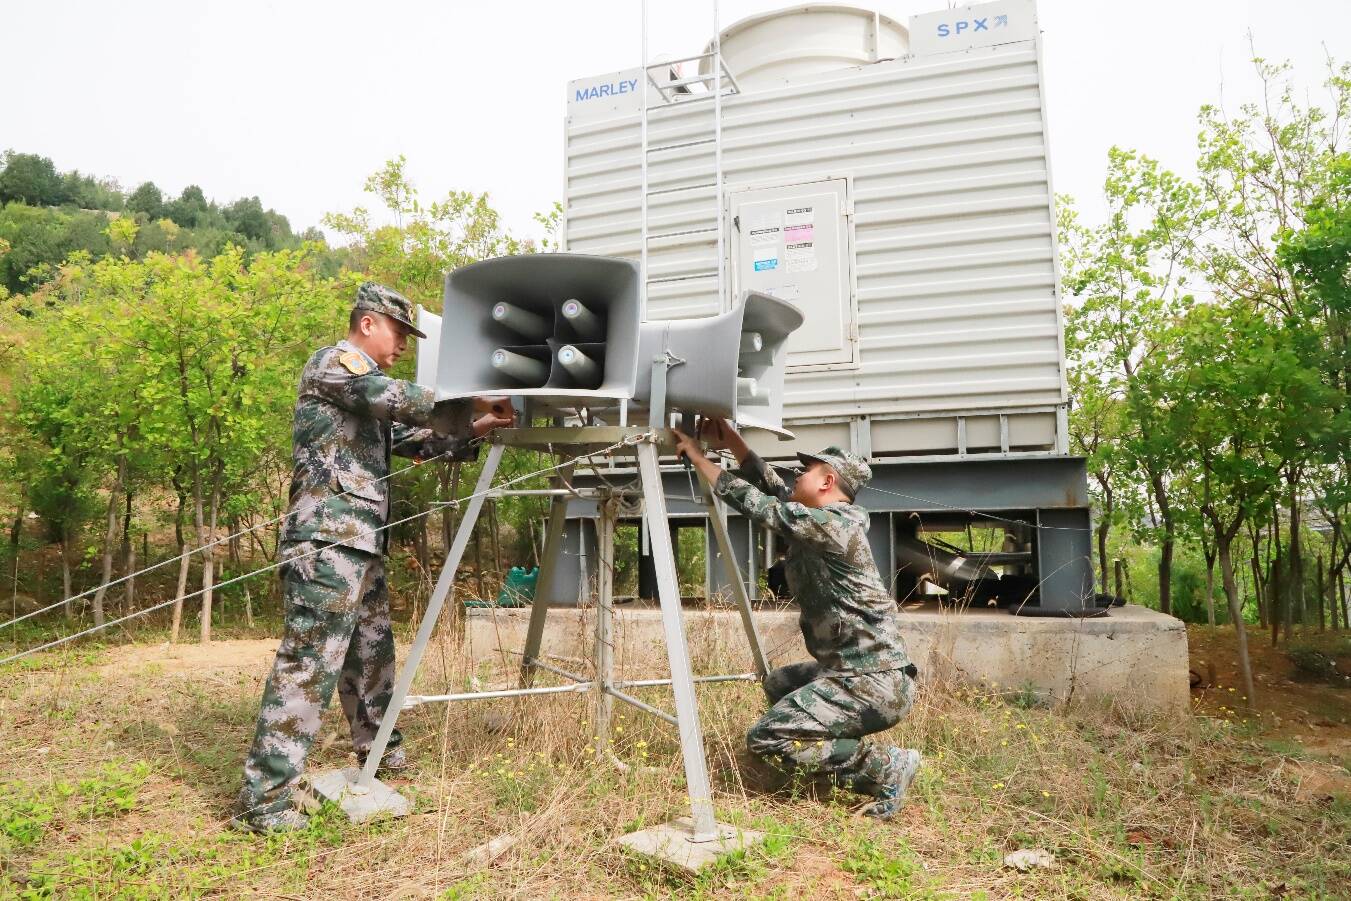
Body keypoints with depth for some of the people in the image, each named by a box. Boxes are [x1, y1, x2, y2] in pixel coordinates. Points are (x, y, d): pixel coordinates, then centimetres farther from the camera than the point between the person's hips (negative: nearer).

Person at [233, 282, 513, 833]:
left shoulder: (373, 404, 26)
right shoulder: (333, 362, -4)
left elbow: (417, 439, 23)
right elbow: (397, 399, -18)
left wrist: (475, 429, 10)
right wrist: (469, 403, -10)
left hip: (361, 542, 10)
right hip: (328, 538, -10)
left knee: (372, 651, 19)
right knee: (309, 661, -12)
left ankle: (378, 749, 35)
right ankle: (263, 797, -8)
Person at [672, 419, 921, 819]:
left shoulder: (830, 525, -17)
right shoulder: (822, 522, 11)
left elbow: (758, 505, -17)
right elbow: (772, 489, 18)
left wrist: (698, 456, -8)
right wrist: (731, 441, 11)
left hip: (875, 681, -10)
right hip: (862, 671, 10)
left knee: (765, 739, -10)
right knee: (779, 685, 30)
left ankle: (887, 768, -4)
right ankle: (856, 760, 19)